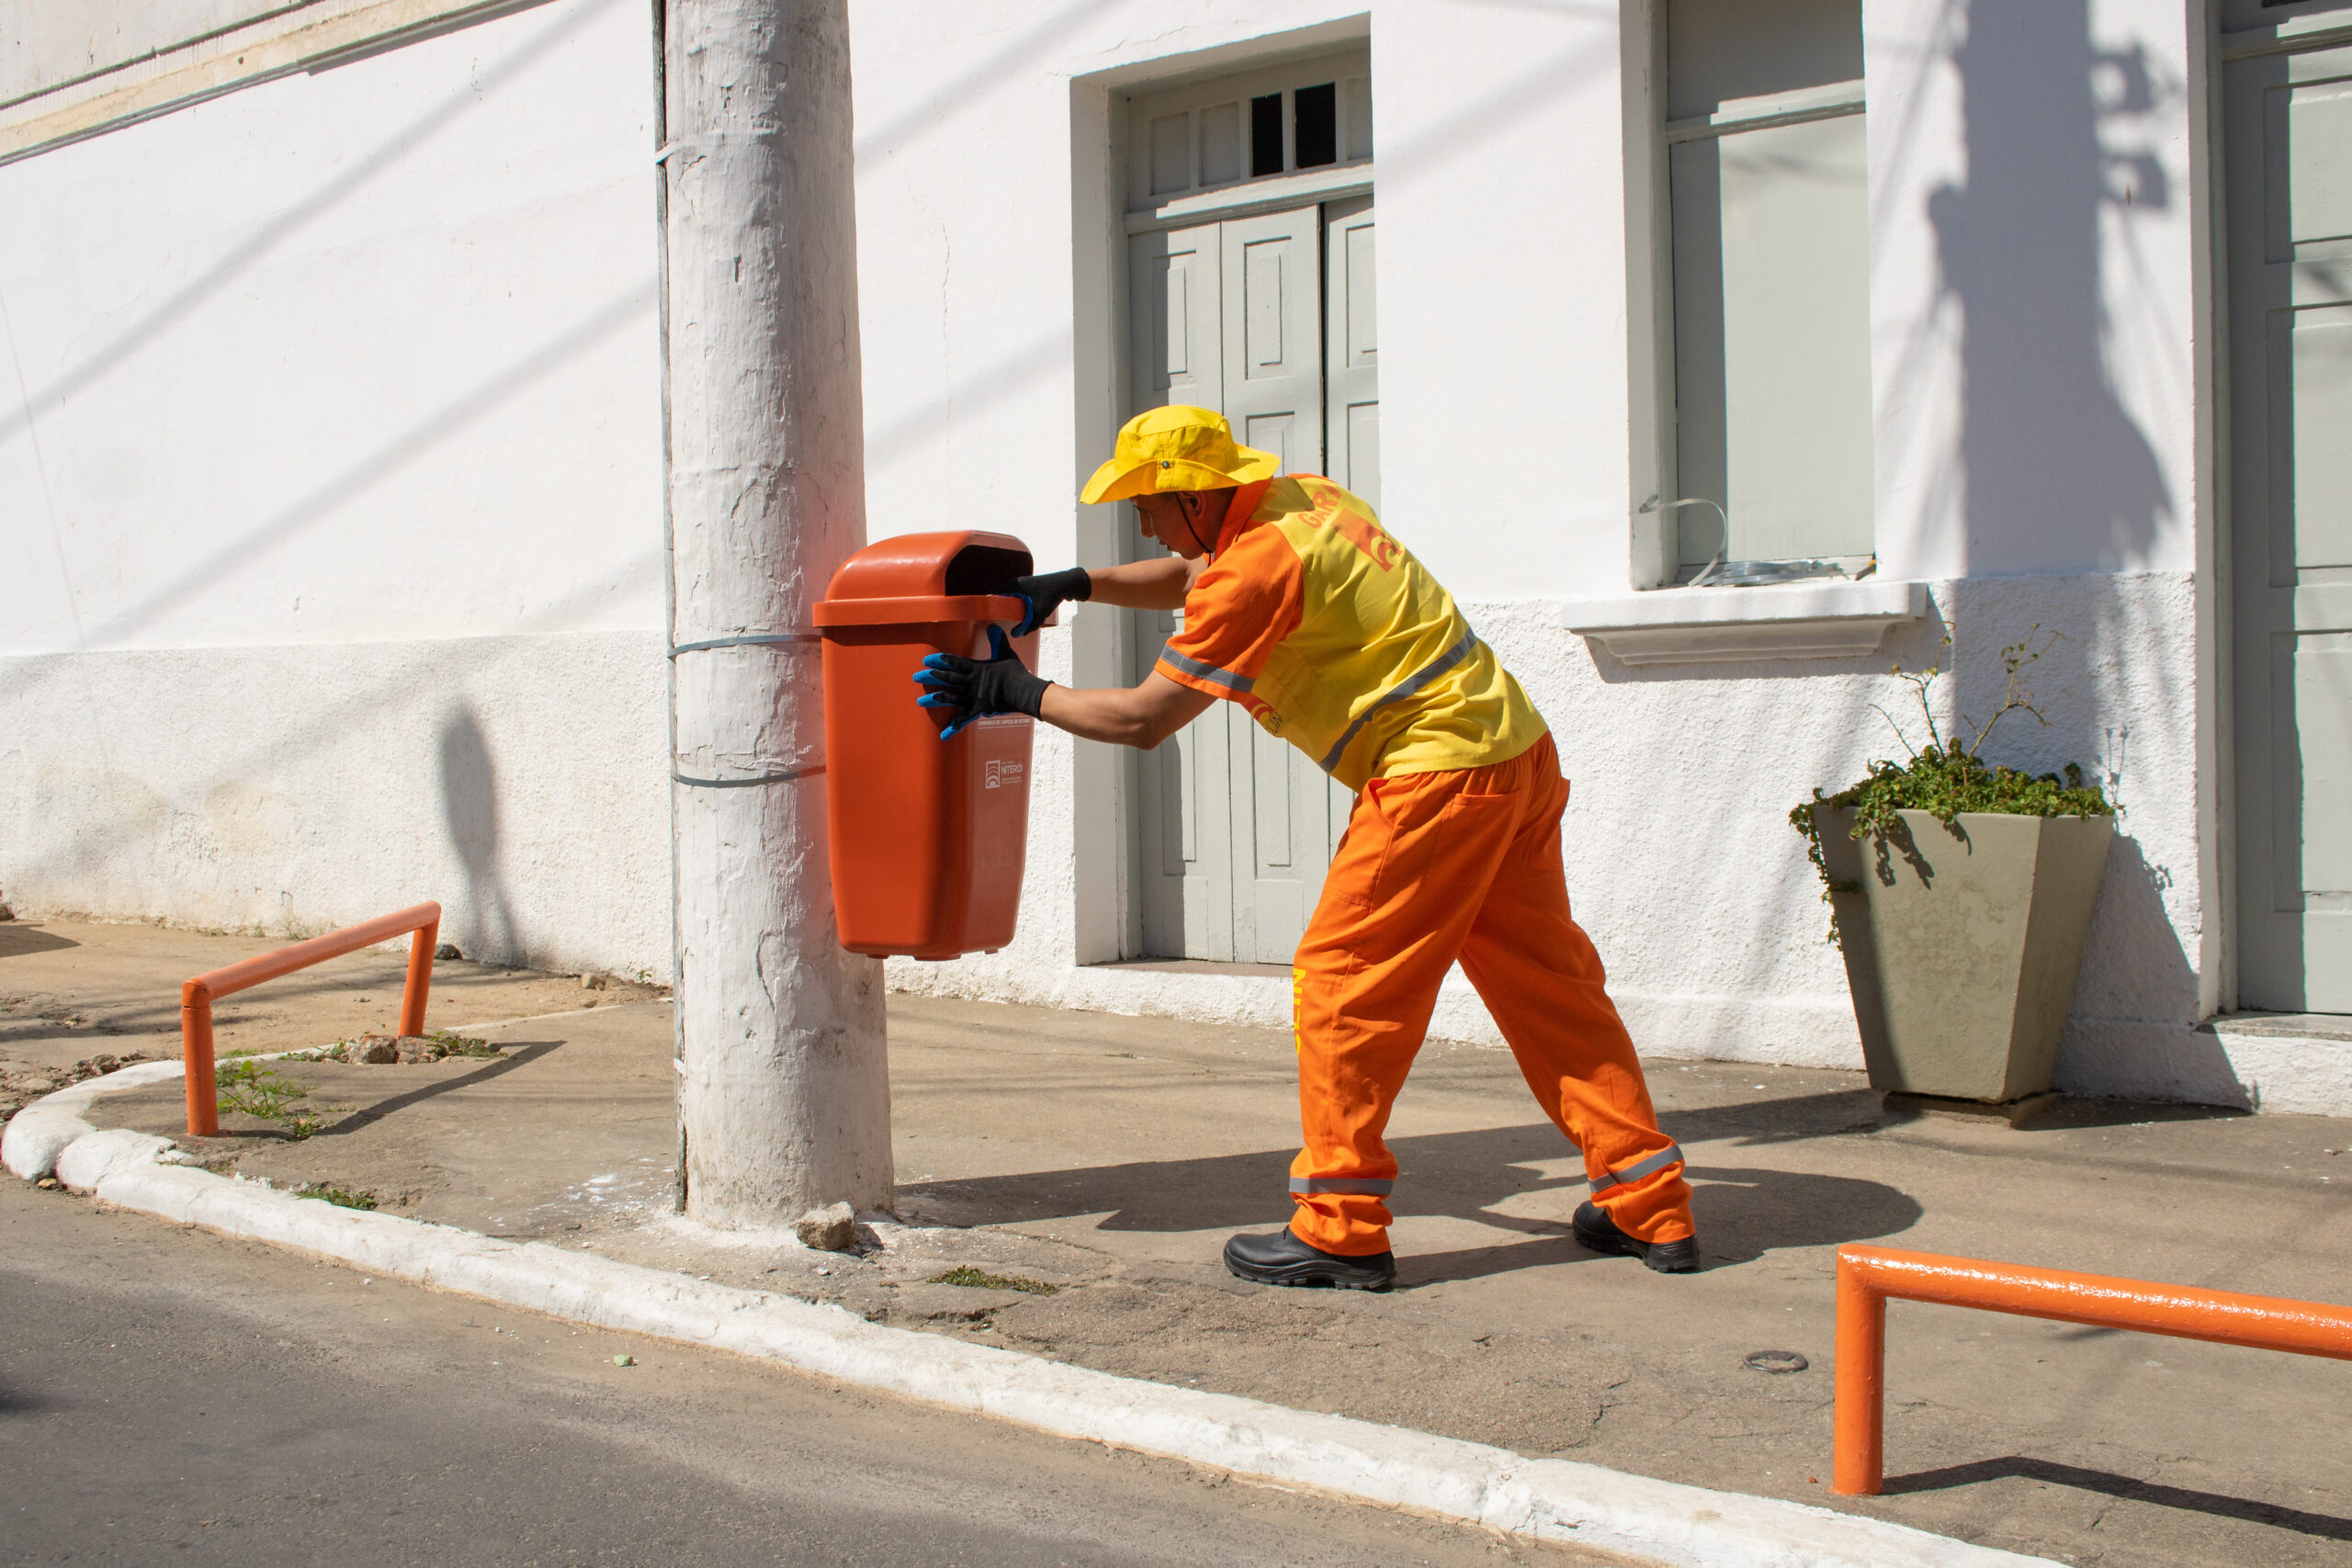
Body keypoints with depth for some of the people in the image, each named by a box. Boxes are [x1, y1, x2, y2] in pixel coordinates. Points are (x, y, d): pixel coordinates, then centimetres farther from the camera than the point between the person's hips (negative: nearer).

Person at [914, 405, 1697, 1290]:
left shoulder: (1259, 564, -16)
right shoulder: (1302, 498, 11)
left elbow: (1143, 720, -13)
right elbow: (1192, 581, 30)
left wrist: (1017, 694, -2)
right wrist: (1074, 585, 18)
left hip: (1437, 773, -10)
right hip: (1519, 752, 10)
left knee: (1341, 980, -2)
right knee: (1545, 983, 13)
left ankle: (1338, 1228, 2)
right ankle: (1650, 1207, 17)